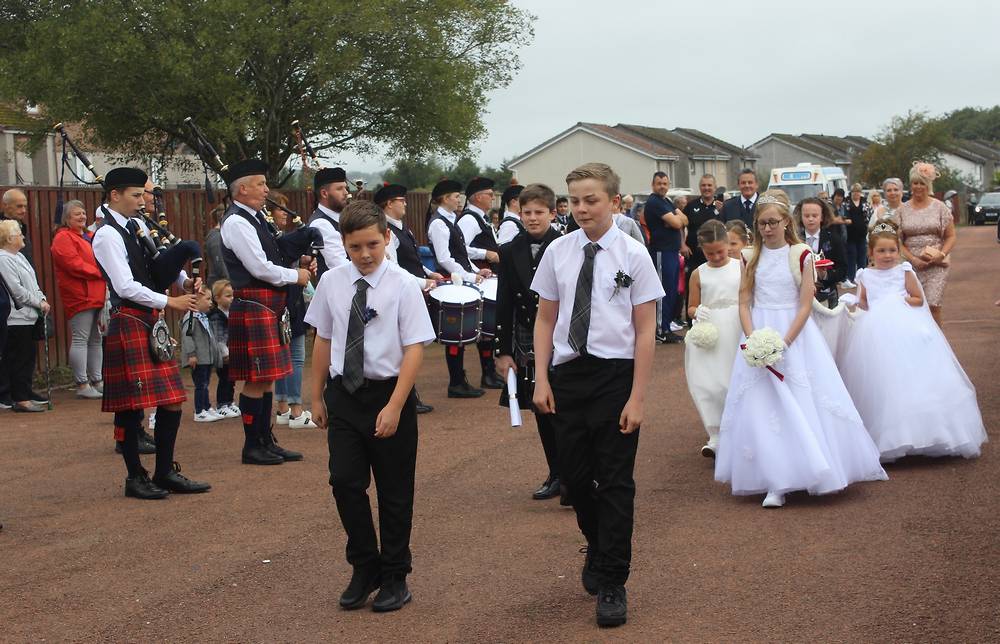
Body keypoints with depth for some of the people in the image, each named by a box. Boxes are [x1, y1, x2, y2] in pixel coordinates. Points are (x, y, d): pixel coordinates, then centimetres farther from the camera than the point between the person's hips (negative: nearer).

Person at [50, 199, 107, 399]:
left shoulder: (89, 237, 22)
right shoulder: (63, 238, -6)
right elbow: (74, 265, -17)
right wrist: (101, 273, -15)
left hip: (97, 296, 9)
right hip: (80, 296, -9)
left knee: (96, 339, 11)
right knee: (80, 339, -7)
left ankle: (97, 381, 17)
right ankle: (82, 385, -5)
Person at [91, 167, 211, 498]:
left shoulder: (138, 226, 13)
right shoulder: (107, 236, -11)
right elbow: (125, 287, -18)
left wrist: (185, 281, 3)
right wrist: (171, 301, -15)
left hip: (152, 322, 8)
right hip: (128, 323, -8)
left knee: (170, 400, 8)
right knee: (130, 405, -1)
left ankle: (165, 472, 18)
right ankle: (135, 477, 11)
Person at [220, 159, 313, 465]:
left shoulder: (255, 218, 17)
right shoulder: (236, 223, -13)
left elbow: (270, 259, 23)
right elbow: (260, 269, -19)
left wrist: (299, 262, 6)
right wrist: (296, 275, -7)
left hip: (269, 306, 10)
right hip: (252, 305, -10)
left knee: (267, 377, 13)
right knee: (256, 378, -5)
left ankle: (266, 441, 21)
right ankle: (252, 447, 4)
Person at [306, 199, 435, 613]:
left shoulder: (403, 285, -10)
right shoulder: (331, 283, 0)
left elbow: (414, 348, -13)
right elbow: (323, 340, 9)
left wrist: (394, 406, -19)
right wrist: (317, 397, 9)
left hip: (389, 393, -3)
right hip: (343, 395, 3)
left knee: (394, 491, 8)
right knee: (345, 482, -1)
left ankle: (394, 577, 25)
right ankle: (364, 569, 19)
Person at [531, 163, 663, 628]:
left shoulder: (633, 255, -7)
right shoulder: (558, 251, 2)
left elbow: (645, 331, -6)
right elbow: (545, 318, 9)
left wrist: (636, 398, -10)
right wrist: (541, 378, 1)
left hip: (616, 374, -3)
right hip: (568, 374, 3)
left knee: (615, 482, 3)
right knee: (574, 475, 13)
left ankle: (612, 584, 16)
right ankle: (598, 550, 41)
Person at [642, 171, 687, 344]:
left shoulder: (667, 202, 19)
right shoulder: (654, 202, -11)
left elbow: (684, 220, 9)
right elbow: (676, 223, -18)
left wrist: (676, 218, -10)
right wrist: (677, 217, 3)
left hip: (672, 251, 9)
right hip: (662, 252, -9)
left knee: (672, 291, 11)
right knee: (665, 292, -7)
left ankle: (666, 328, 17)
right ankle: (661, 332, -4)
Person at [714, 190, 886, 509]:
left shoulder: (801, 255, -4)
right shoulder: (750, 257, 4)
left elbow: (806, 305, -7)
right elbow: (744, 304, 3)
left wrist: (783, 343, -16)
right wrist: (753, 340, -12)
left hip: (795, 333, -2)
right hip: (758, 333, 2)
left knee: (801, 404, 0)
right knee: (762, 407, -2)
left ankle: (808, 473, 16)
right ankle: (775, 483, 1)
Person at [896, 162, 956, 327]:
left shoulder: (939, 208, 4)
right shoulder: (902, 210, 7)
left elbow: (951, 236, 6)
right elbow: (897, 240, 5)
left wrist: (941, 254, -11)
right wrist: (912, 259, -9)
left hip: (936, 266, -2)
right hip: (912, 265, 2)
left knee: (933, 306, -13)